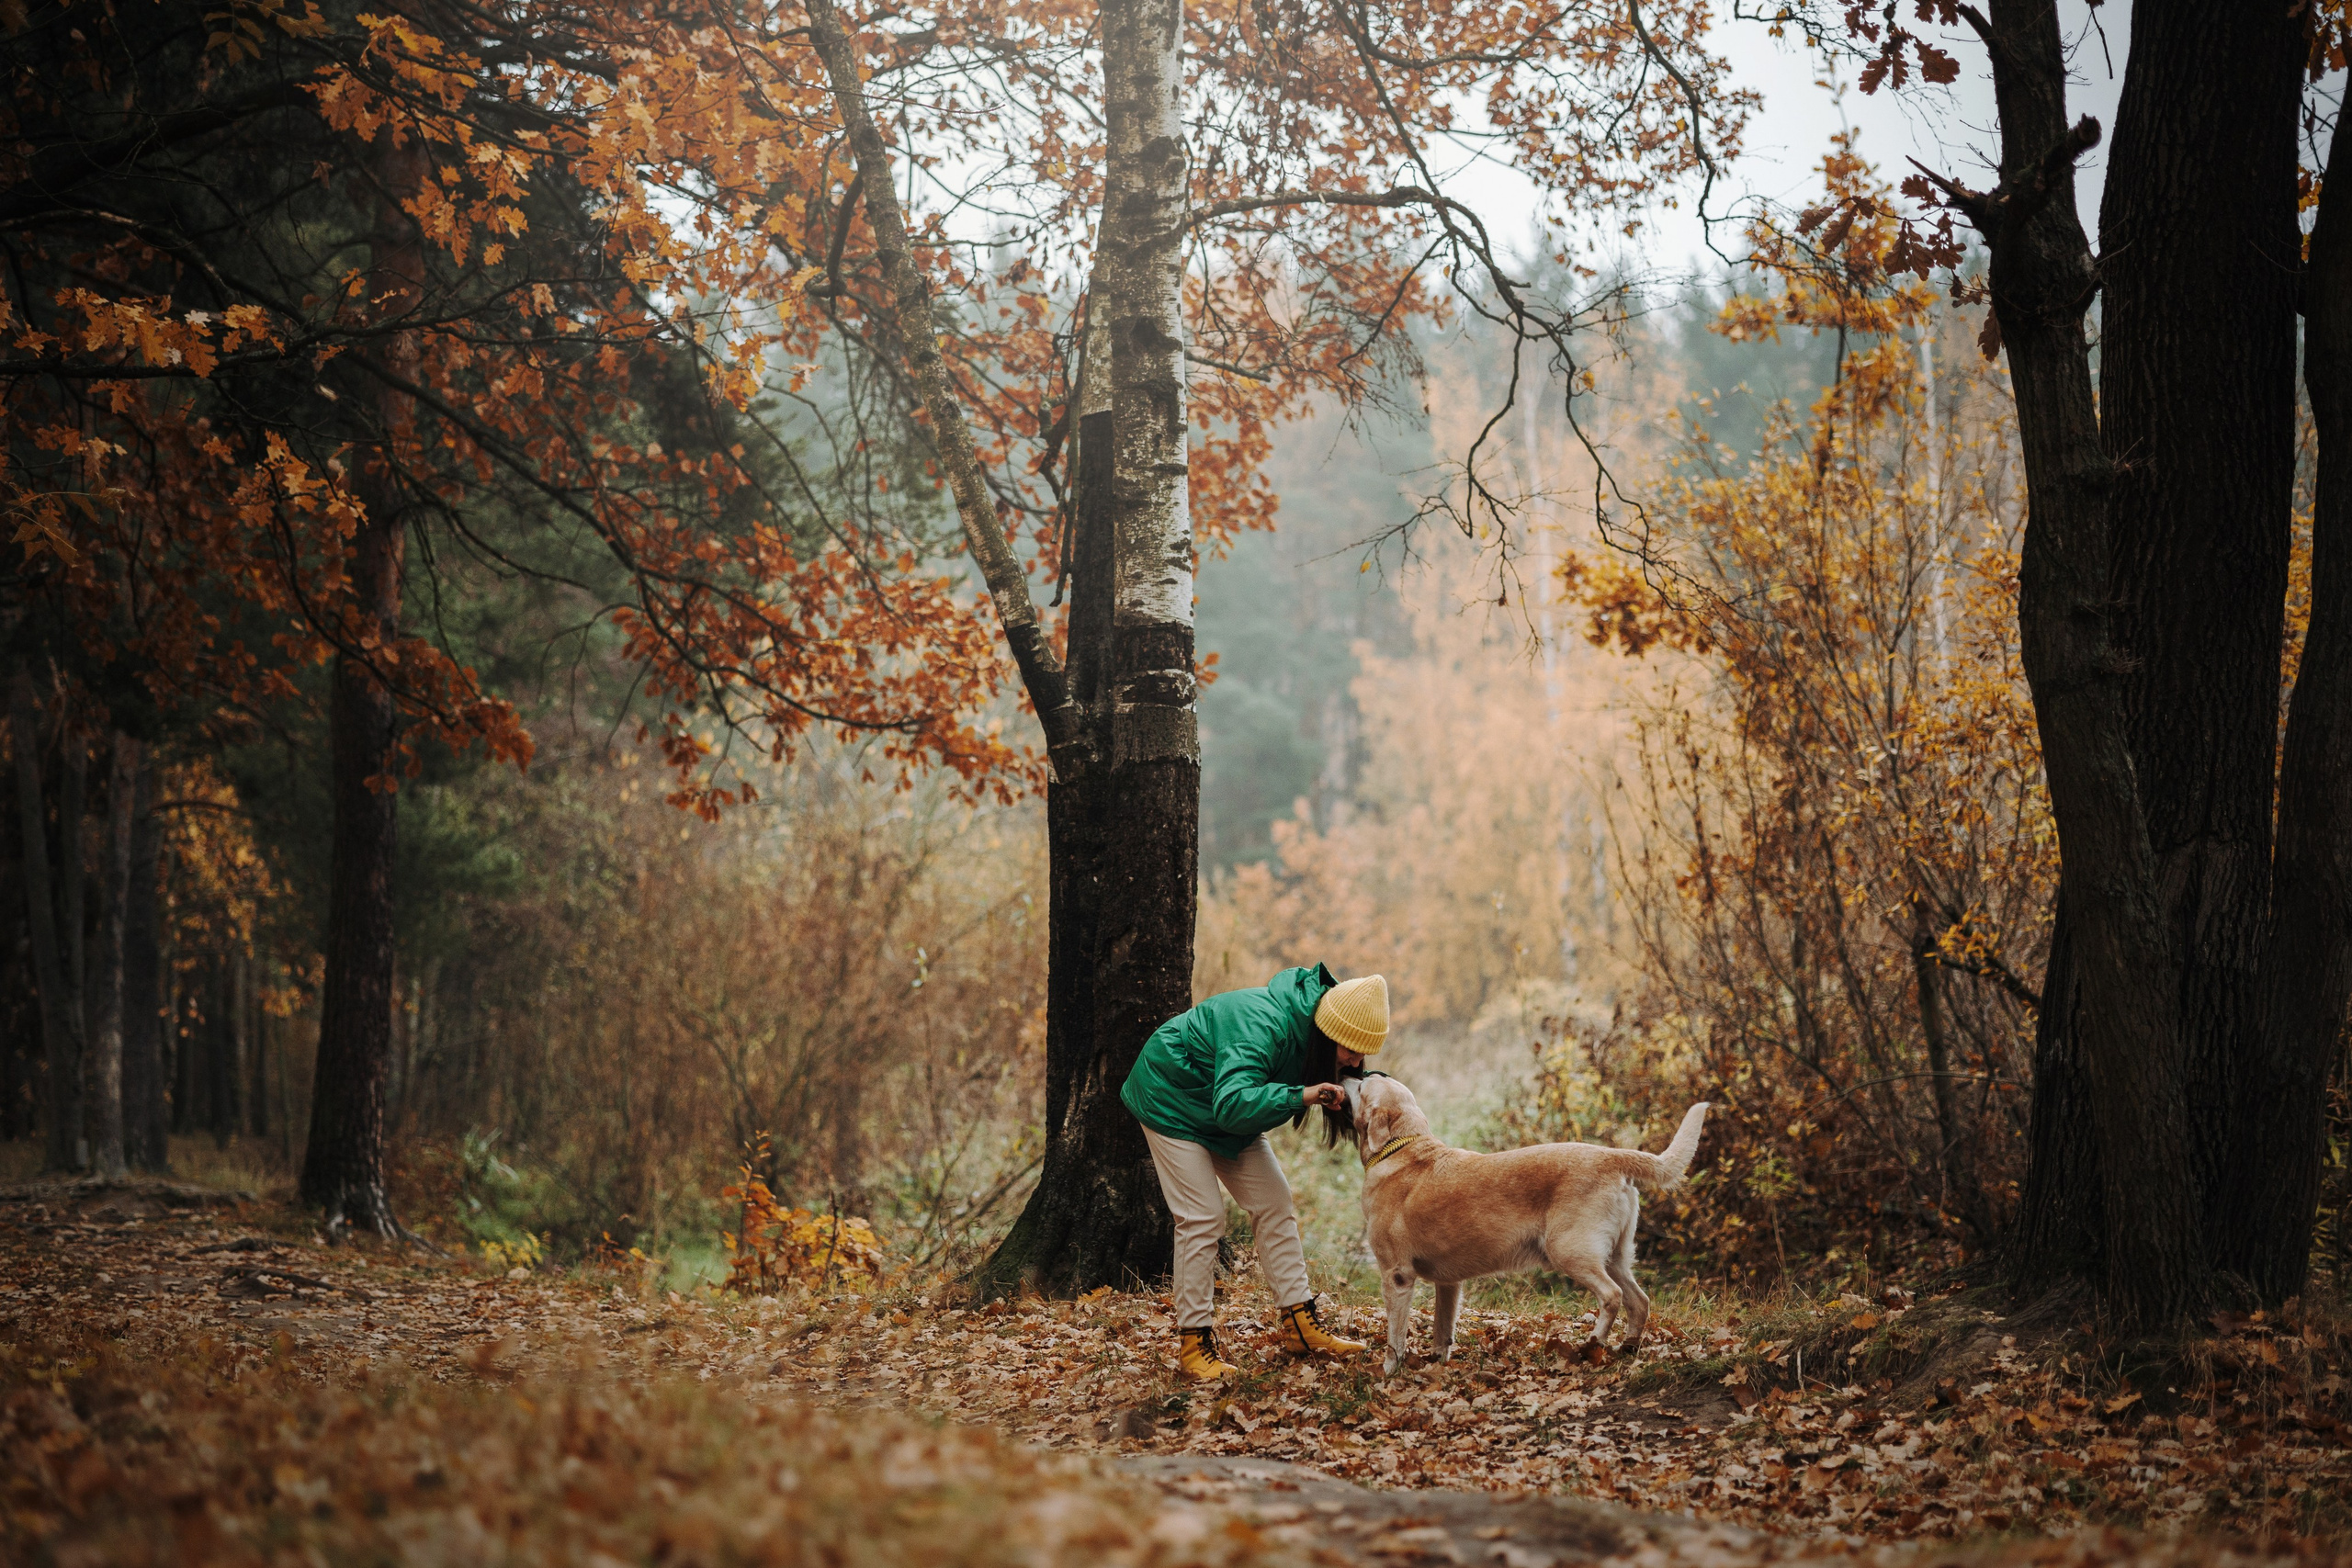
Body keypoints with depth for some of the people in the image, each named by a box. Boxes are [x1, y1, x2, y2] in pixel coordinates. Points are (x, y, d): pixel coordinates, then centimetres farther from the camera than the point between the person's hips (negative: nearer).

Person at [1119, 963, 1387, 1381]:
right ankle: (1193, 1343, -7)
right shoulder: (1262, 1028, -39)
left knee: (1274, 1205, 3)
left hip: (1228, 1109, 9)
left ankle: (1300, 1323, 7)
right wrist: (1299, 1095, -52)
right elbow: (1232, 1104, -48)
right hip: (1172, 1102, -9)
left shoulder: (1308, 1019, -13)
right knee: (1202, 1218, -13)